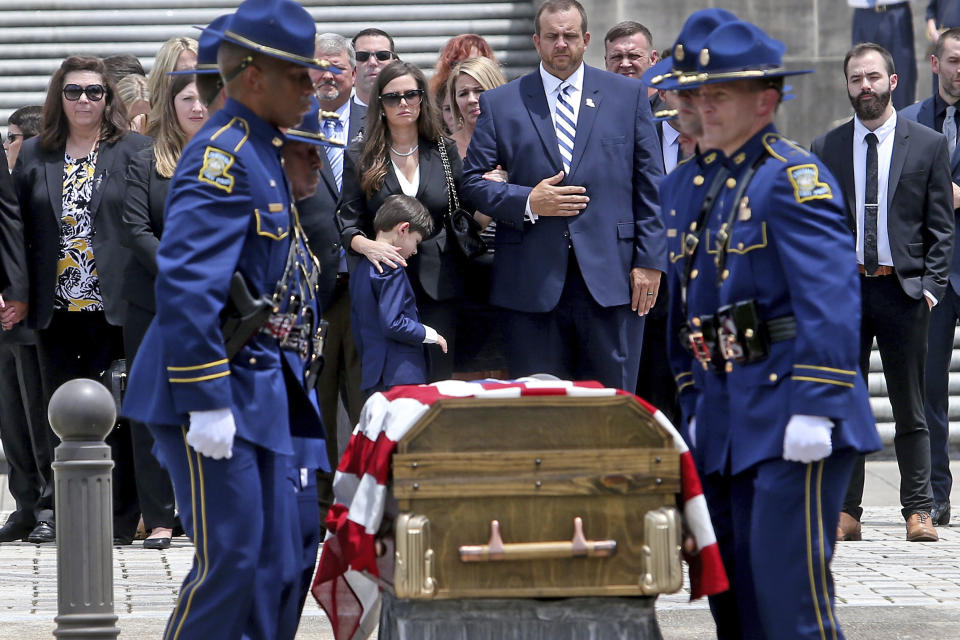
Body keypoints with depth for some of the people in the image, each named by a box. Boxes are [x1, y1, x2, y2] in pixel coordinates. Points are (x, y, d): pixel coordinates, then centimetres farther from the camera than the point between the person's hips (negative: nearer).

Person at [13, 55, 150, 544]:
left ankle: (120, 515, 5)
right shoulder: (34, 155, 11)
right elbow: (18, 228, 11)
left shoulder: (135, 150, 2)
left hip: (112, 303, -3)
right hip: (55, 306, 3)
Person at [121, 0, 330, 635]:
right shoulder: (223, 155, -16)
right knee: (229, 560, -9)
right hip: (218, 394, -10)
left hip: (259, 392, 10)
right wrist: (205, 403, -26)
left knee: (275, 565, 10)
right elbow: (183, 285, -25)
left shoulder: (258, 152, 16)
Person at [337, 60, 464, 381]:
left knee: (436, 381, -1)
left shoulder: (445, 152, 11)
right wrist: (366, 245, -19)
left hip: (436, 284, 1)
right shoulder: (360, 158, 6)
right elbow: (348, 222, 1)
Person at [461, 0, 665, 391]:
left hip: (611, 276, 0)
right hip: (533, 283, 0)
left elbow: (650, 186, 8)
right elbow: (473, 183, 7)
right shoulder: (499, 104, 9)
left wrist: (649, 261, 0)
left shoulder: (628, 96, 10)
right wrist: (527, 201, -10)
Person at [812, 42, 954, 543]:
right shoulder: (825, 149, 9)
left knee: (910, 411, 2)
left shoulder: (928, 145, 5)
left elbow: (941, 225, 4)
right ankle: (845, 513, 7)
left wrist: (931, 285, -5)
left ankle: (918, 511, 7)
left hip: (904, 290, -2)